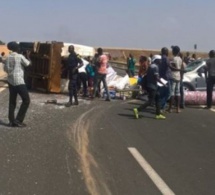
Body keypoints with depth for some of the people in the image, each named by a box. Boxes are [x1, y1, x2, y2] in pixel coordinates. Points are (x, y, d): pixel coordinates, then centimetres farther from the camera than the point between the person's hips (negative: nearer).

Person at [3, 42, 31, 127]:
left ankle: (12, 121, 13)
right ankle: (18, 120, -1)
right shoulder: (20, 56, -11)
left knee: (12, 101, 12)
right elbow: (28, 64, 4)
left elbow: (5, 69, 13)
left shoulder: (8, 57, 6)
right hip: (19, 81, -7)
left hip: (10, 81, 7)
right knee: (26, 100, 2)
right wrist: (27, 56, 20)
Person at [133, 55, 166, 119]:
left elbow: (148, 76, 18)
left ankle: (158, 114, 17)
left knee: (157, 99, 14)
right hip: (152, 86, -10)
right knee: (150, 101, -7)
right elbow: (156, 77, -21)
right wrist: (163, 83, -11)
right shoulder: (155, 67, -15)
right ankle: (137, 110, -10)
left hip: (150, 85, 10)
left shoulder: (151, 66, 14)